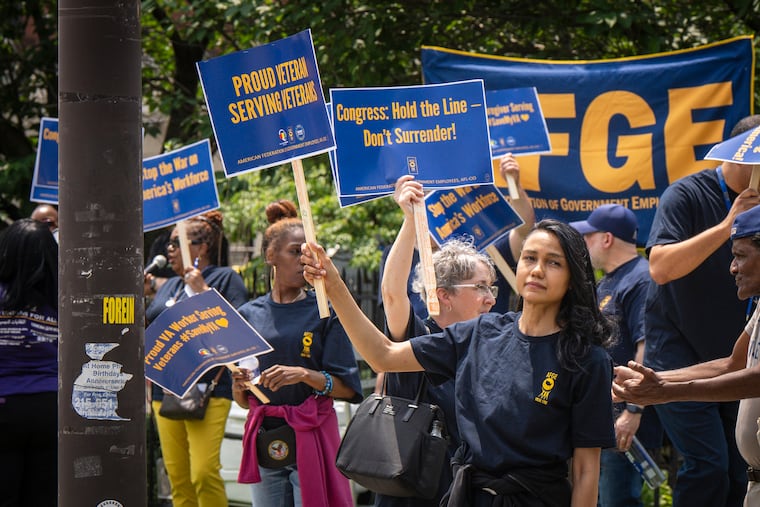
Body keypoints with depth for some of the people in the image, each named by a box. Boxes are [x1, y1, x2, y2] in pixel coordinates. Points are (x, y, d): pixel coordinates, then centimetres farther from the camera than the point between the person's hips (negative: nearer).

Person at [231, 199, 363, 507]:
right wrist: (239, 386, -8)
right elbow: (243, 401, 13)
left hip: (312, 441, -3)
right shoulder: (249, 315, 9)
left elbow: (347, 388, -6)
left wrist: (303, 374, -20)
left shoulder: (324, 311, 1)